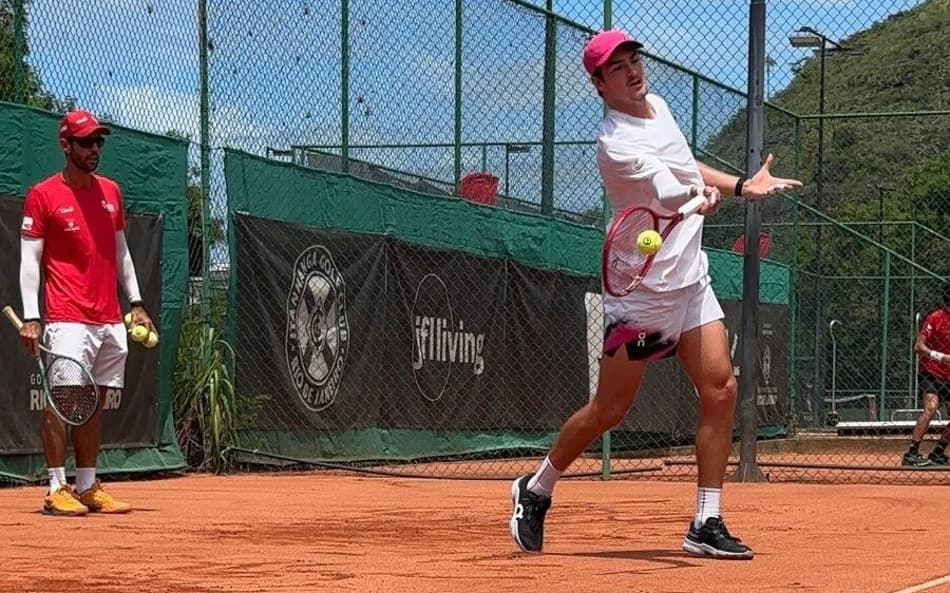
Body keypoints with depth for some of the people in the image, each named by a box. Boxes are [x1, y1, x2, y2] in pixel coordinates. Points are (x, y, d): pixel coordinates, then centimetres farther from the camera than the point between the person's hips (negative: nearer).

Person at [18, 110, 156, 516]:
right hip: (68, 319, -6)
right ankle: (57, 490, -9)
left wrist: (136, 303, 15)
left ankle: (87, 487, 14)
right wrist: (30, 318, -13)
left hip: (110, 320, 6)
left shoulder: (110, 192, 15)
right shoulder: (43, 195, -3)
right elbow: (29, 259, -5)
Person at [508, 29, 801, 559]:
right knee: (610, 409, -1)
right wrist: (700, 195, -51)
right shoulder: (616, 143, -19)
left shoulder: (659, 106, 9)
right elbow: (674, 192, -32)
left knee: (720, 388, -5)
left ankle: (707, 524, -1)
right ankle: (536, 490, 22)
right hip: (643, 289, -7)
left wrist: (740, 184, 19)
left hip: (691, 279, 7)